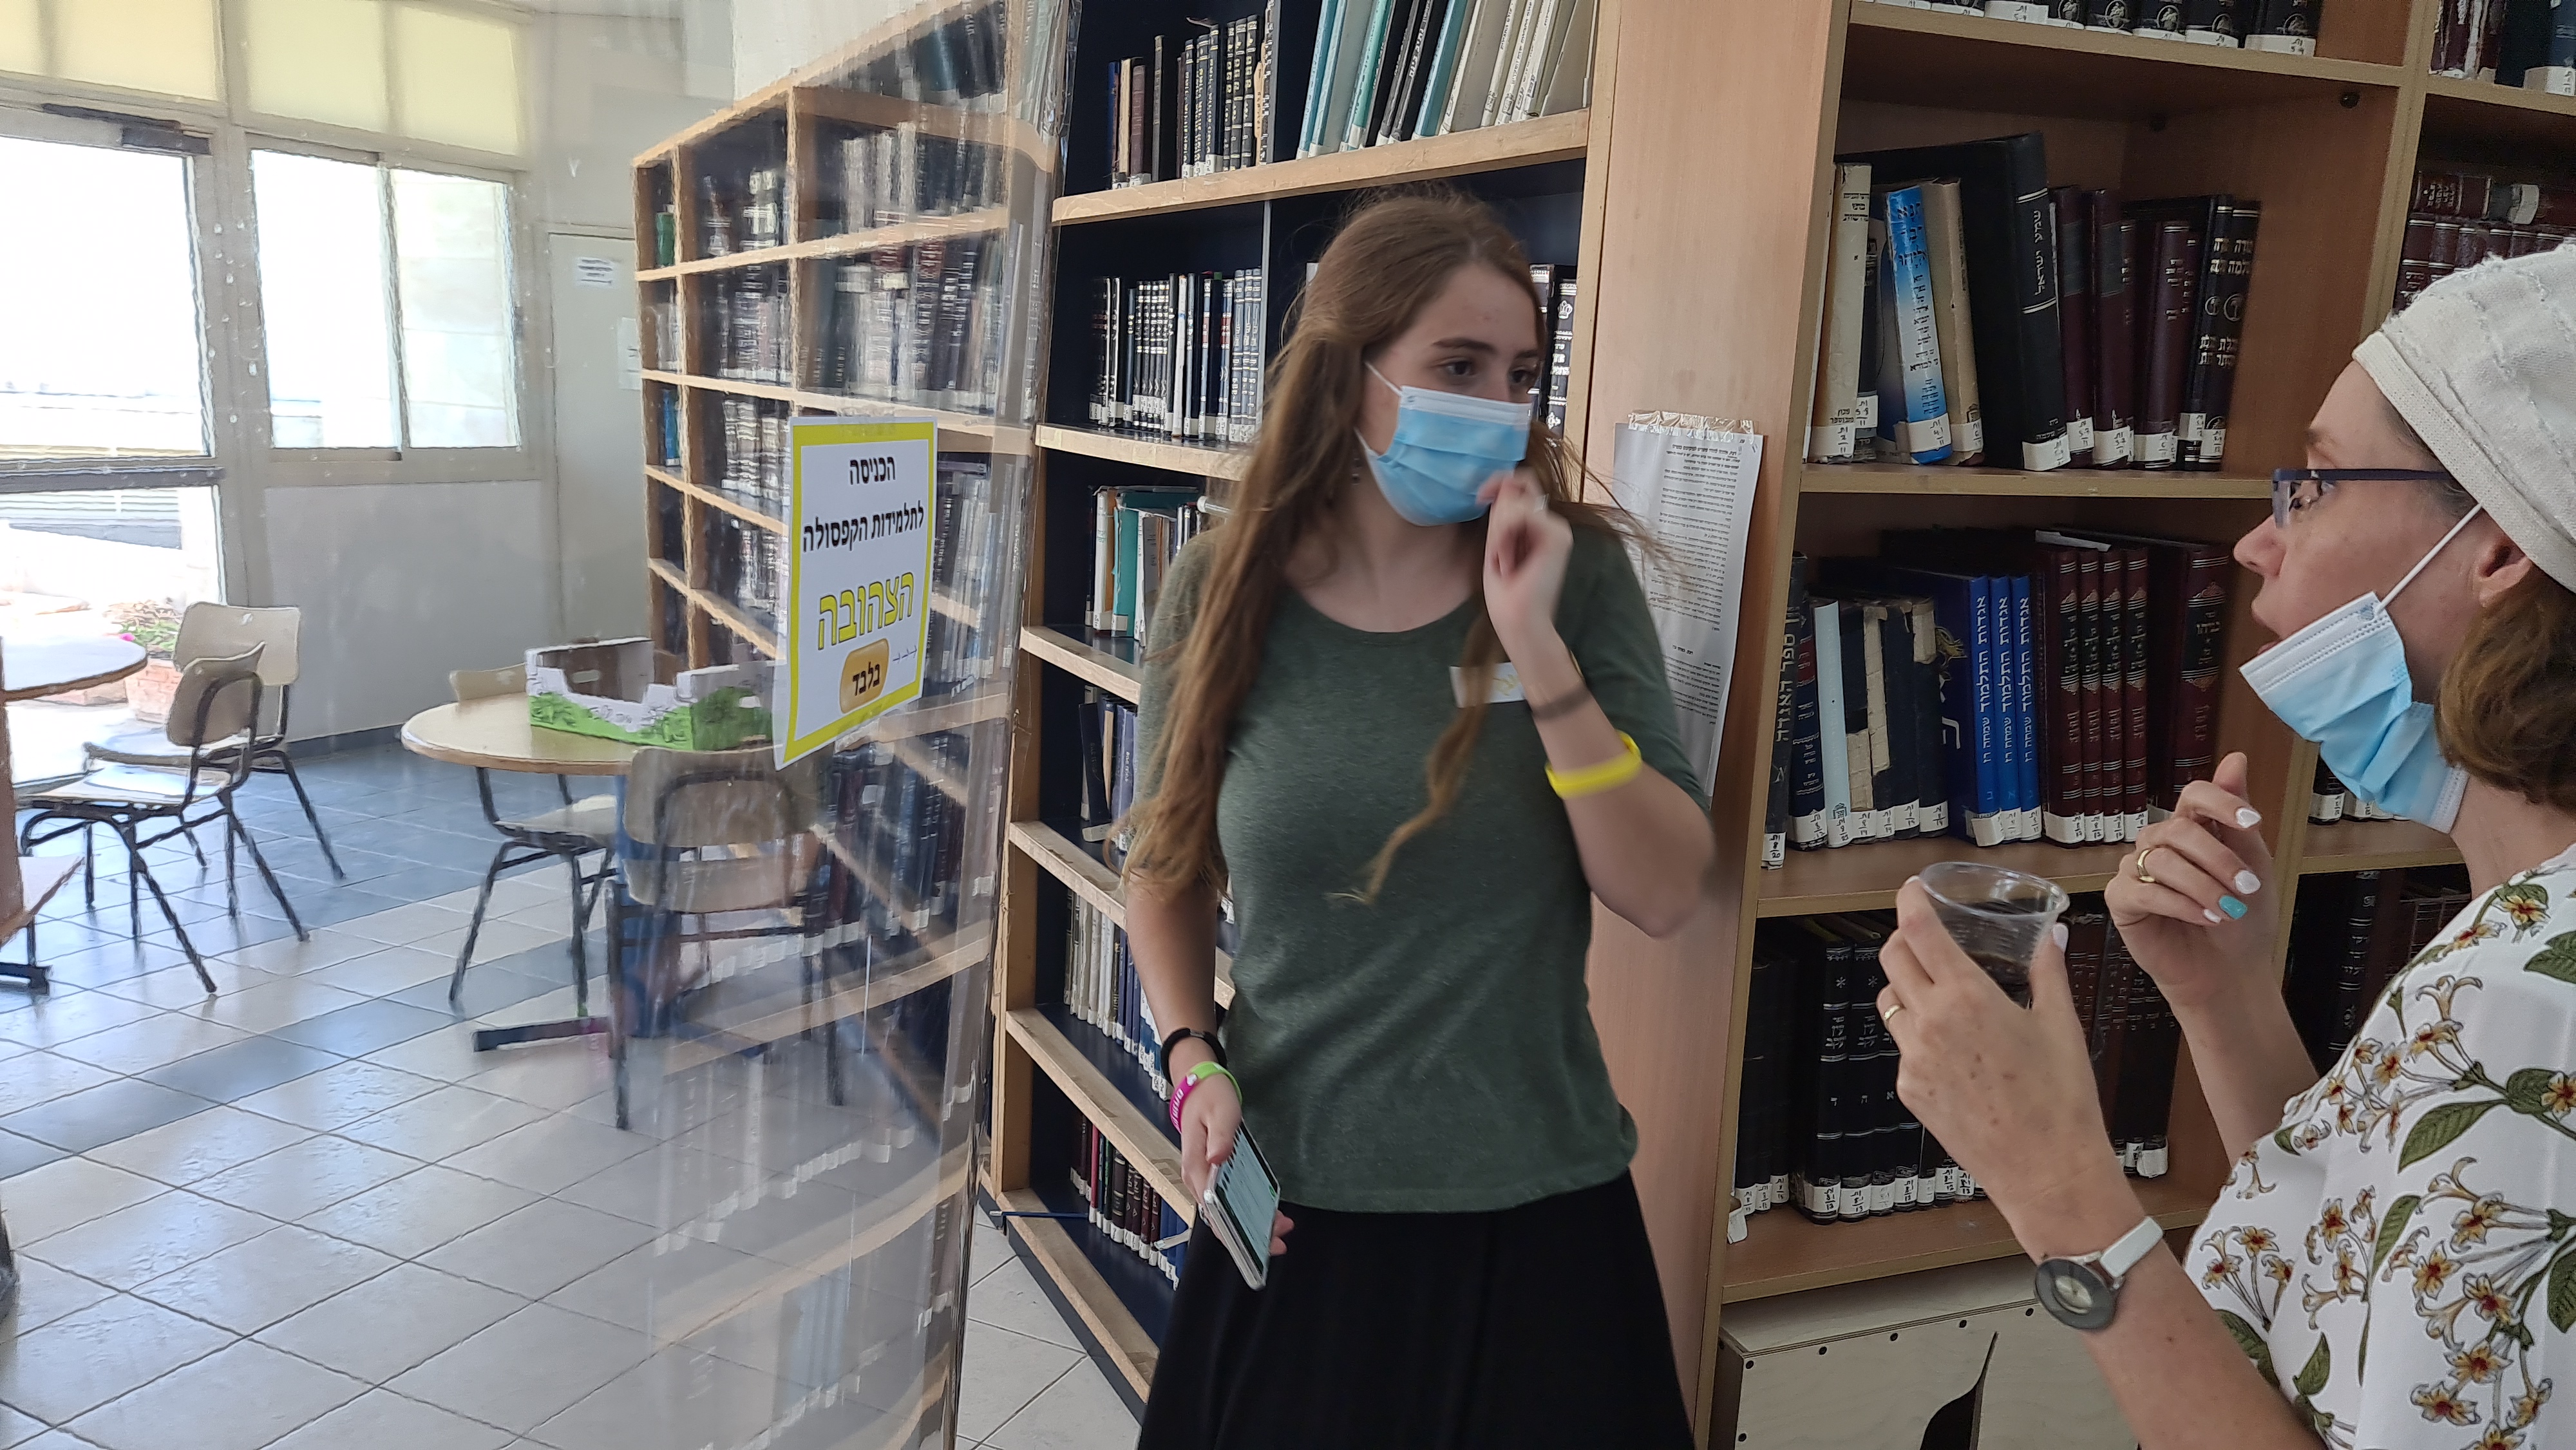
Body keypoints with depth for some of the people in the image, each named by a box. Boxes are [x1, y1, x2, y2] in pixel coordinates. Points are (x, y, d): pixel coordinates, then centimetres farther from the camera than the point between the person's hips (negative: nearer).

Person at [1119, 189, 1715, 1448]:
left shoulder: (1575, 577, -6)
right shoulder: (1227, 590, -5)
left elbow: (1666, 897, -12)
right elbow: (1167, 864, 8)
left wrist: (1538, 652, -21)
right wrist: (1194, 1055, -6)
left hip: (1533, 1211, 0)